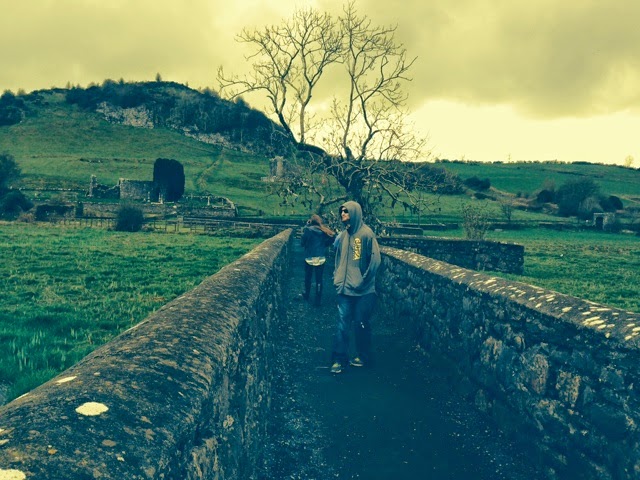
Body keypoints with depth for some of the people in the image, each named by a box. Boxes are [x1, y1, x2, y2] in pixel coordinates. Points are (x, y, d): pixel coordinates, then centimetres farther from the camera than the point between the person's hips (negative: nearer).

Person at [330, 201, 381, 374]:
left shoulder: (366, 233, -10)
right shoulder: (343, 235, 9)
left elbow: (375, 260, -12)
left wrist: (363, 280, -10)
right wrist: (337, 277, 10)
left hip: (363, 291, -5)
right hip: (345, 289, 5)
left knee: (361, 324, 7)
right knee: (342, 324, 4)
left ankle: (363, 356, 24)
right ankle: (339, 358, 10)